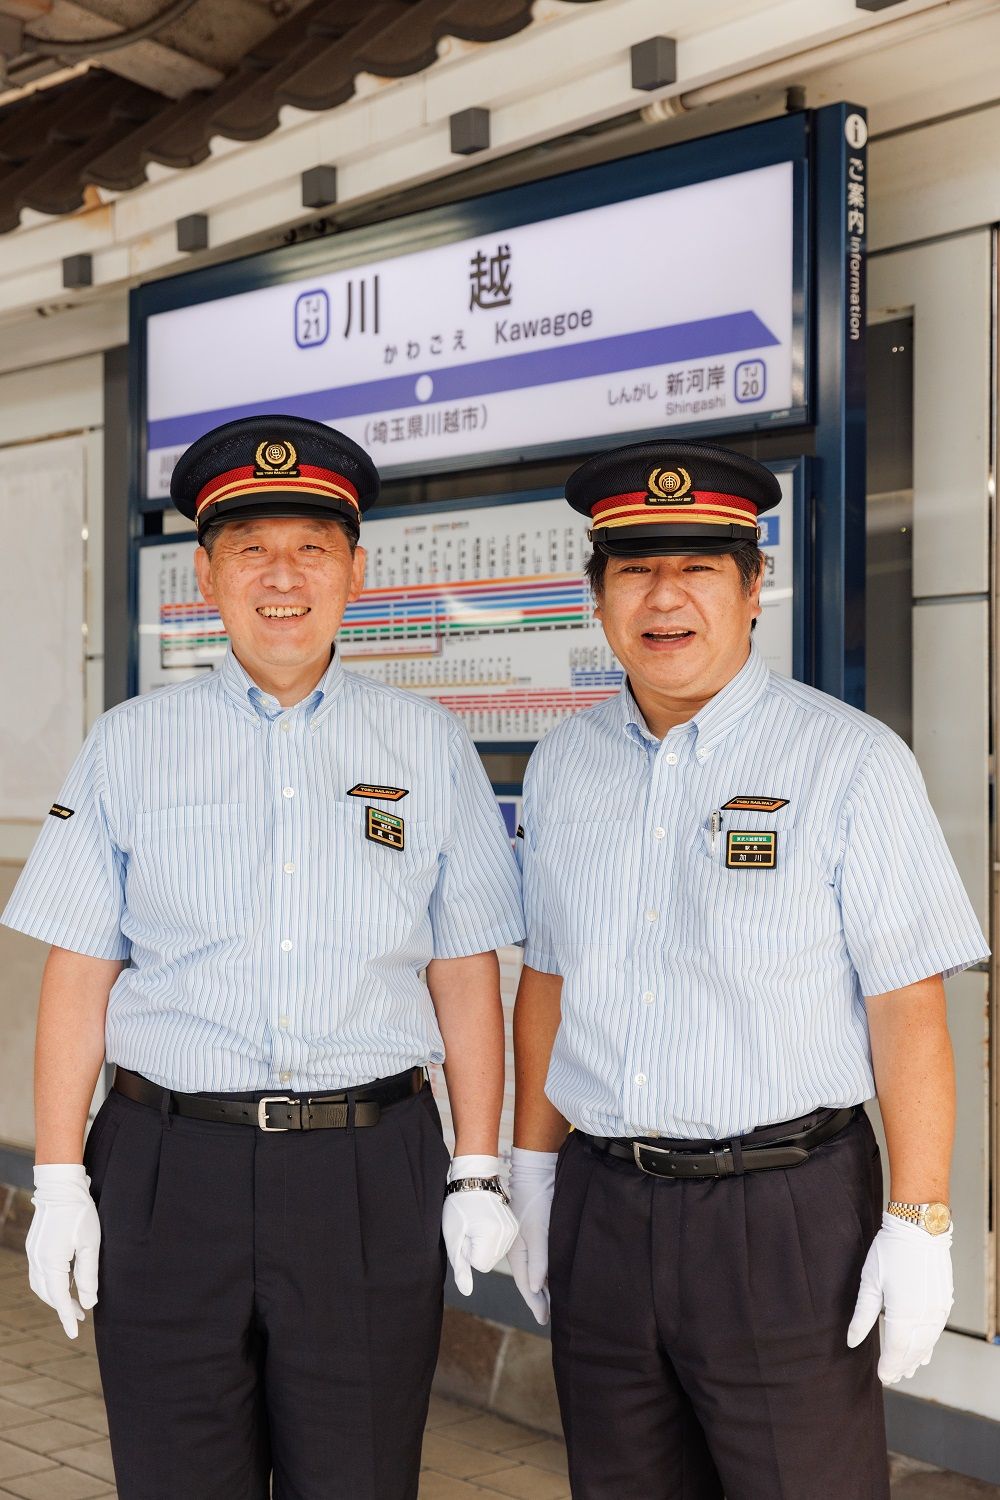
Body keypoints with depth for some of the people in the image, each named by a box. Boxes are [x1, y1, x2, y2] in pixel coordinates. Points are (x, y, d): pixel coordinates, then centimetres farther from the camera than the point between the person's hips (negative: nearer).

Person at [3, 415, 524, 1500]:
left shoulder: (429, 748, 7)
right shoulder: (130, 746, 6)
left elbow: (465, 975, 6)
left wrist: (475, 1175, 2)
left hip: (371, 1176, 0)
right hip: (170, 1166, 0)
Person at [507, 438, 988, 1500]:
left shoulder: (850, 762, -7)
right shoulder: (563, 766, 8)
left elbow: (908, 1010, -10)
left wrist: (919, 1225, -12)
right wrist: (532, 1173, 13)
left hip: (785, 1213, -4)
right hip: (599, 1206, 5)